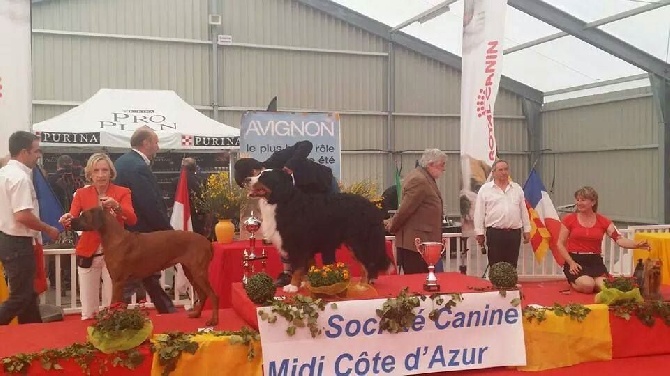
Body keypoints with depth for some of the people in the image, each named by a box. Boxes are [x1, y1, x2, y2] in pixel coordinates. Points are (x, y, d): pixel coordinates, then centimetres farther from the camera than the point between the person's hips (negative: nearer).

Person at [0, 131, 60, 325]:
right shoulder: (20, 177, -20)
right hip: (17, 243, -10)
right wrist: (48, 229, -13)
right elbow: (23, 216, -27)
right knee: (20, 297, -2)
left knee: (27, 292, 17)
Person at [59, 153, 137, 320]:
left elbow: (132, 220, -16)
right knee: (88, 308, 6)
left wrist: (116, 206, -33)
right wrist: (67, 220, -30)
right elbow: (72, 219, -7)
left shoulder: (122, 192, -2)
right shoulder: (81, 193, 3)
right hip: (88, 255, 2)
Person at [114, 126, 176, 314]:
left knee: (150, 277, 15)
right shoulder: (138, 167, -21)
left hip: (127, 231, 11)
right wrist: (169, 232, -12)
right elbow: (152, 206, -24)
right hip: (140, 233, -10)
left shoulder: (122, 161, 11)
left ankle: (168, 312, 24)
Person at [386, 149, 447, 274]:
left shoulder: (425, 178, 15)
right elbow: (405, 209, -17)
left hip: (422, 241, 10)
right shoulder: (419, 180, -18)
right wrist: (392, 228, -4)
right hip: (415, 242, -10)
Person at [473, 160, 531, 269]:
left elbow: (523, 210, 14)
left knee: (512, 266, 8)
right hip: (494, 233, -3)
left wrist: (526, 230, 11)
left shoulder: (517, 188, 12)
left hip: (514, 232, 3)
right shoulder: (485, 189, 1)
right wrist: (479, 232, -3)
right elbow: (479, 213, 0)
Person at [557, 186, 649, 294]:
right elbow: (560, 244, 2)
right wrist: (571, 263, -11)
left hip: (595, 261, 2)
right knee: (587, 285, -29)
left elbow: (619, 239, -7)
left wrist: (636, 244, -27)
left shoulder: (603, 221, 7)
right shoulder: (569, 219, 2)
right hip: (575, 261, -2)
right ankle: (573, 282, 7)